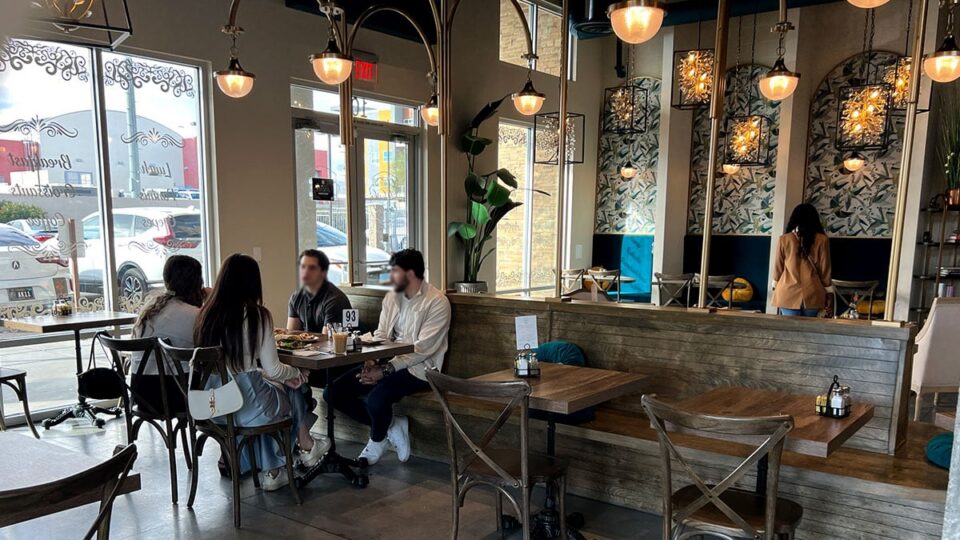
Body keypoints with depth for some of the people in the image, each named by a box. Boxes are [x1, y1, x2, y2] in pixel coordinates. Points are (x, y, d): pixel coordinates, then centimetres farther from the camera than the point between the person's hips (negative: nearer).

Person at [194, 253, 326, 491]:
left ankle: (272, 472, 35)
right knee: (294, 391, 24)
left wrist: (286, 376, 16)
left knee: (280, 387, 30)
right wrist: (295, 372, 12)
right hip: (246, 406, -5)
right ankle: (306, 449, 47)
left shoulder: (208, 313, 2)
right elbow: (273, 370, -11)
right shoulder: (257, 315, -15)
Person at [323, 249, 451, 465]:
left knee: (376, 398, -34)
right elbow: (380, 335, 11)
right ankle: (390, 425, 4)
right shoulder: (391, 297, 11)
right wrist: (371, 362, -10)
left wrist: (385, 370, -23)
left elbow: (422, 349, -18)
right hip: (387, 363, 8)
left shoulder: (436, 302, -12)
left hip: (418, 367, -7)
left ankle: (377, 441, 2)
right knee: (332, 393, -7)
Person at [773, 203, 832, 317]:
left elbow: (777, 270, 7)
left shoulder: (784, 239, -1)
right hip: (812, 295, 0)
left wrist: (778, 282, 25)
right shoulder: (821, 240, -2)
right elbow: (825, 270, 2)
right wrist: (826, 284, 19)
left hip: (788, 294, 0)